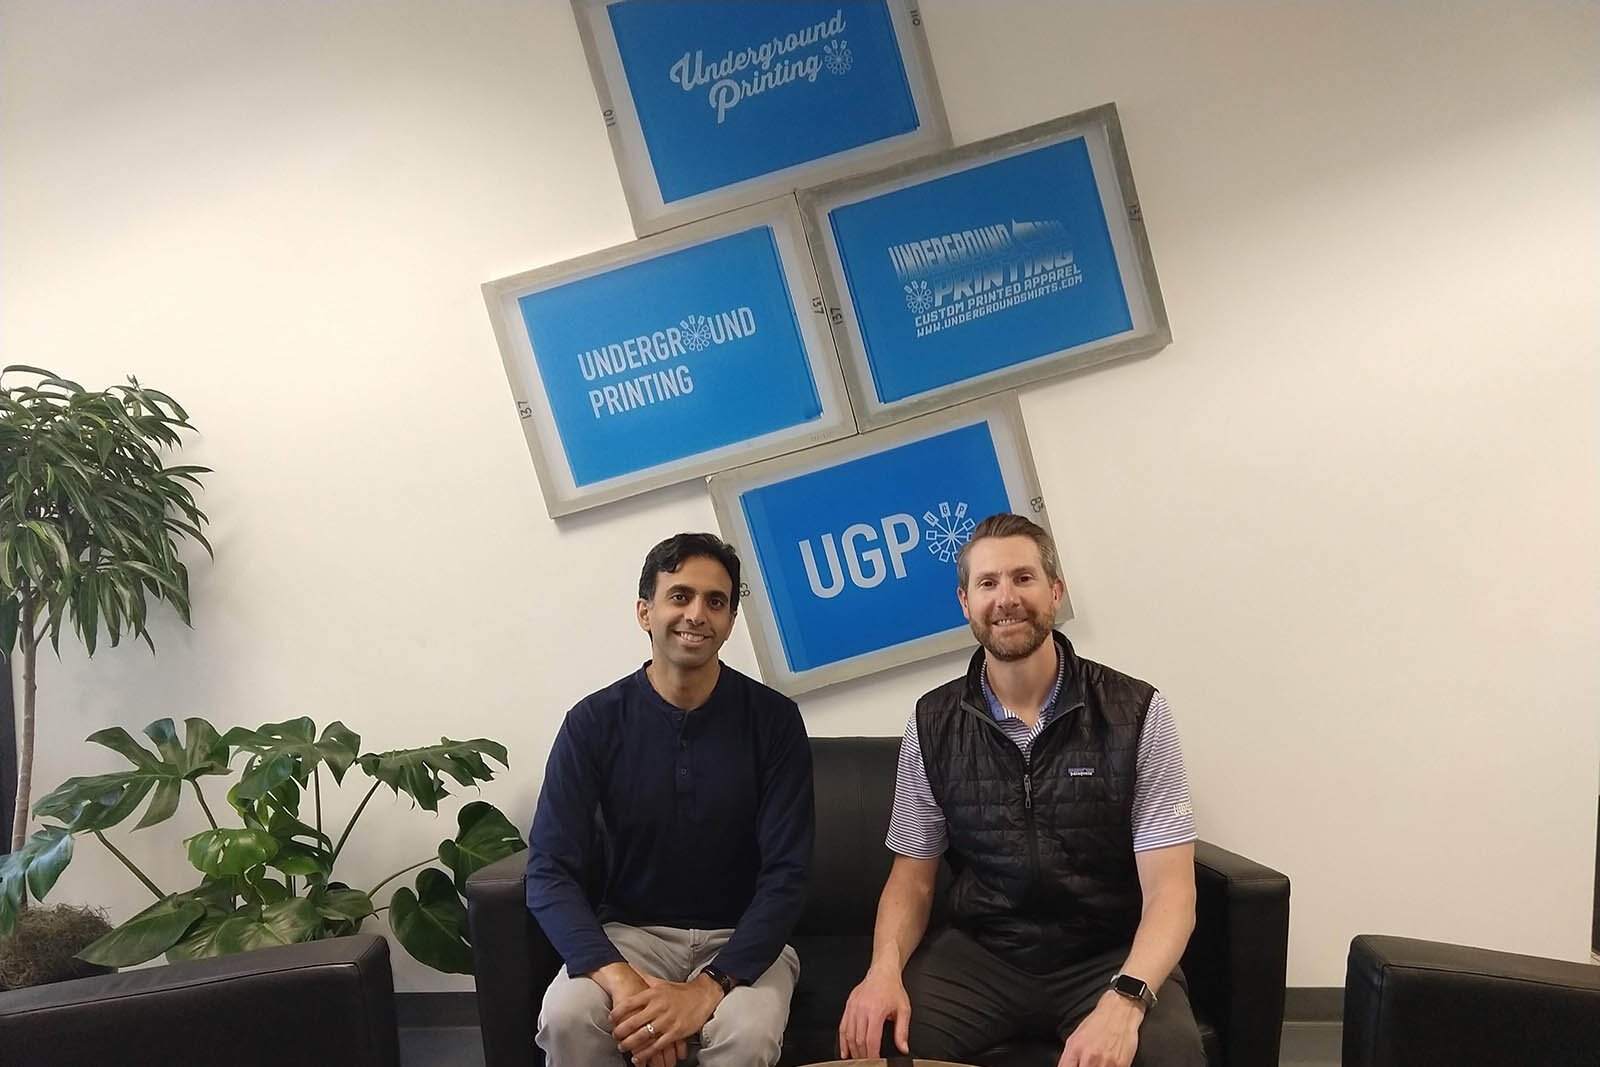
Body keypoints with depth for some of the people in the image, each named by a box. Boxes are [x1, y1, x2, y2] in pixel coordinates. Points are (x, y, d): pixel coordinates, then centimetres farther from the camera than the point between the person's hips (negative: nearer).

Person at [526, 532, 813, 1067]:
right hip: (630, 932, 2)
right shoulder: (594, 721, -7)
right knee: (566, 1017, -28)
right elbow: (549, 872, -11)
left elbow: (785, 875, -12)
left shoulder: (773, 719, -9)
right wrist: (619, 978, -28)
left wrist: (709, 988, -26)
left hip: (741, 938, -1)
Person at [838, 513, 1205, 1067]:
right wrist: (886, 966, -18)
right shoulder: (932, 725, -1)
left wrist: (1124, 1001, -32)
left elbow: (1169, 889, -13)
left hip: (1111, 957, -1)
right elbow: (913, 874, 4)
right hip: (979, 953, 2)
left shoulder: (1136, 714, -10)